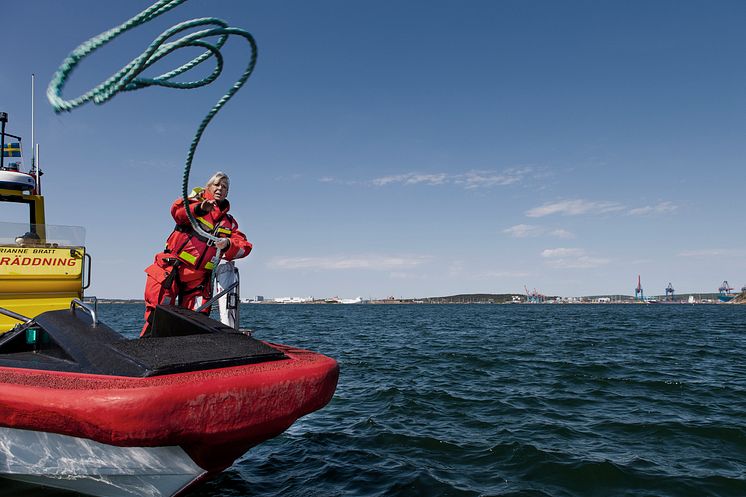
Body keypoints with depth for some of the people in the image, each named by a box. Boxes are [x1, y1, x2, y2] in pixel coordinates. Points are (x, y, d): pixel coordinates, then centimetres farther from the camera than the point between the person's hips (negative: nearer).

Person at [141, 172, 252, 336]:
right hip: (170, 271, -3)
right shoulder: (195, 201, 7)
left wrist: (227, 245, -20)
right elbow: (177, 210, -18)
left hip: (198, 279, 4)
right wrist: (200, 208, -39)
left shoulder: (229, 222, 18)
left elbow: (244, 246, 3)